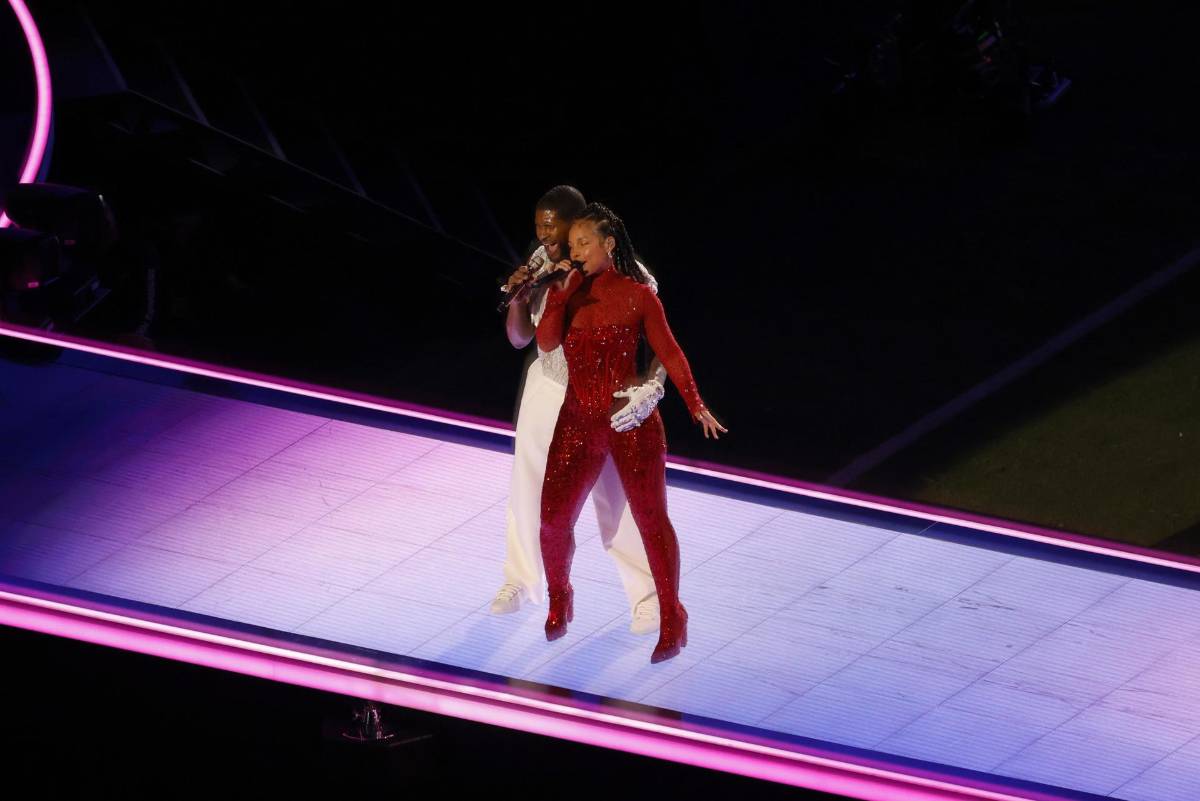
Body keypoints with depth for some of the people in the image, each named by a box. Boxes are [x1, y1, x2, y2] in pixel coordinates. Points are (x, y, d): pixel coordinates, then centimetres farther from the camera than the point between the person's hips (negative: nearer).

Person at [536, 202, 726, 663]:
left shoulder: (637, 296, -5)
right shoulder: (570, 292, 4)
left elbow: (669, 353, -1)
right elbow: (546, 342, -8)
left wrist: (696, 406, -5)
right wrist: (560, 292, -15)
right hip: (578, 422, 3)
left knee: (651, 521, 1)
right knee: (554, 519, 0)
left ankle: (671, 620, 14)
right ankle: (559, 602, 26)